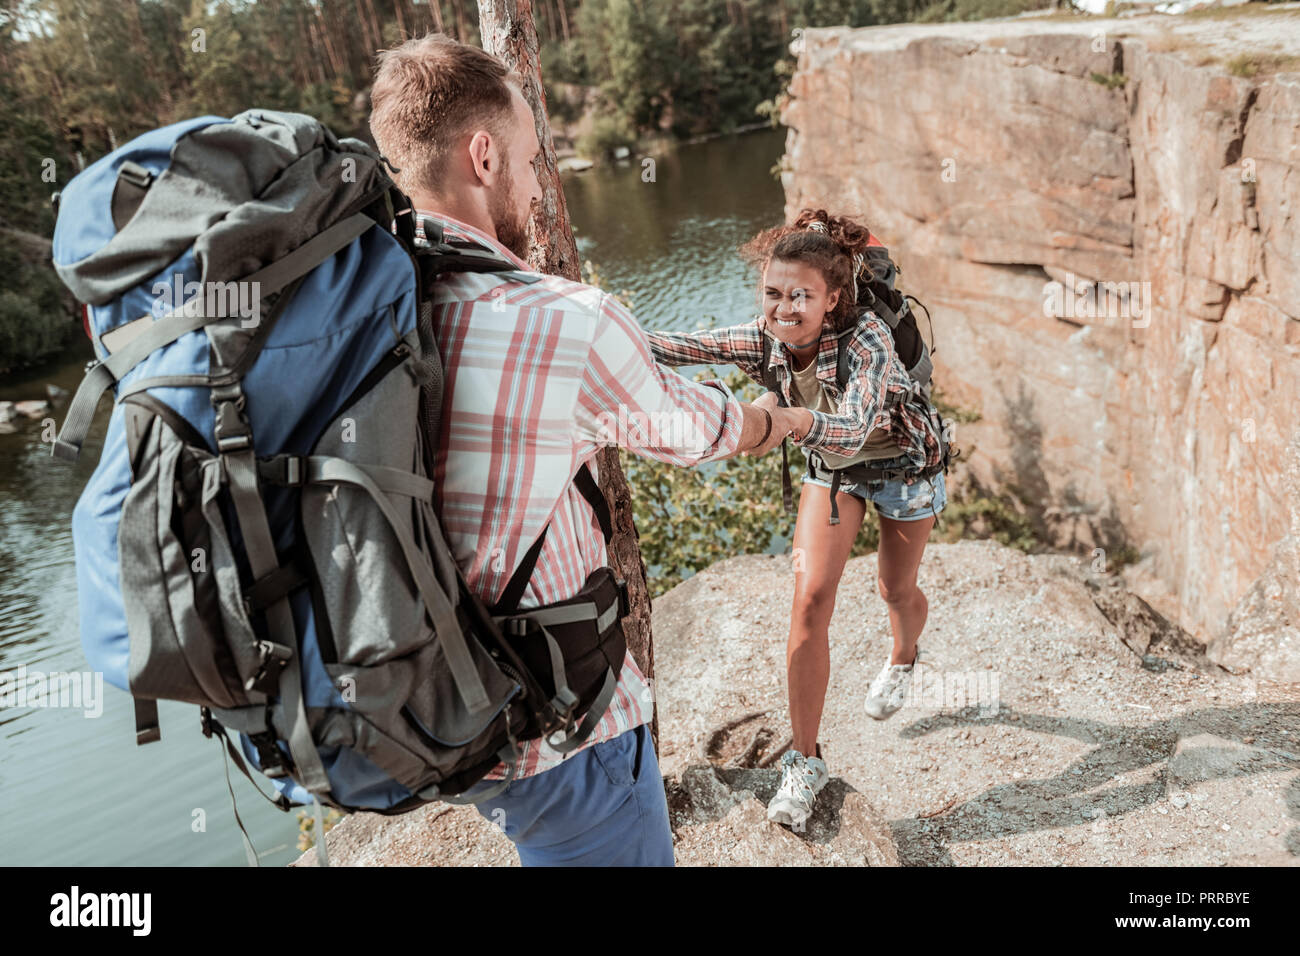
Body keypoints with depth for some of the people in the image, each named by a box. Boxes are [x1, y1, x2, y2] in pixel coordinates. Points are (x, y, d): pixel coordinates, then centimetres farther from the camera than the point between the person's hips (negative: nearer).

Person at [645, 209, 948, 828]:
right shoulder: (764, 339, -25)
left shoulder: (867, 337, -38)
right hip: (831, 469, 3)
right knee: (810, 597, -11)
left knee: (895, 591, 15)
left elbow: (853, 431, -54)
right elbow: (679, 347, -31)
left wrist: (791, 420, -73)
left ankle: (902, 660, 55)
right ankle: (805, 760, 0)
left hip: (903, 464, -3)